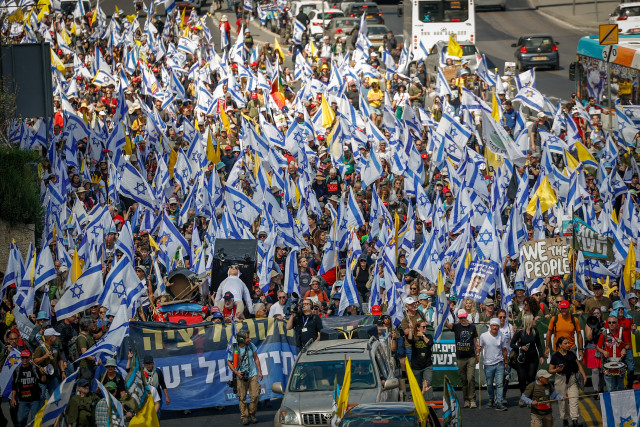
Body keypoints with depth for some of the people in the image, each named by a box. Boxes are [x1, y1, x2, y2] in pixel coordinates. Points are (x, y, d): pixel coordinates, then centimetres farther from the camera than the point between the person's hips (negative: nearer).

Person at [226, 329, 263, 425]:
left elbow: (256, 358, 9)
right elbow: (229, 362, 1)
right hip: (241, 377, -2)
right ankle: (244, 417, 10)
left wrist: (259, 371, 6)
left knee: (255, 396, -5)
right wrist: (236, 372, -12)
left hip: (252, 375, 2)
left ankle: (252, 414, 13)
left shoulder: (250, 345, -2)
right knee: (242, 398, 0)